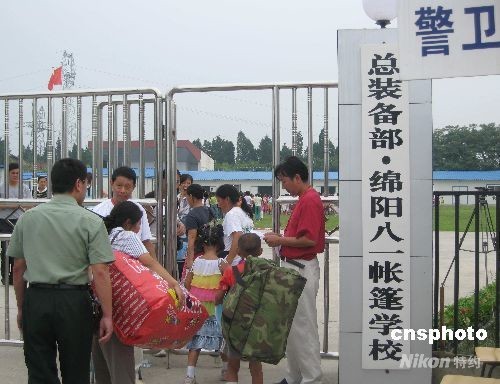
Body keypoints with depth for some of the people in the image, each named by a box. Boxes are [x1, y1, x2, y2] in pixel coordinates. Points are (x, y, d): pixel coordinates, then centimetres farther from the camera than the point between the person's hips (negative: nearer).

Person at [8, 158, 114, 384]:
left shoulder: (27, 218, 4)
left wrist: (21, 307, 17)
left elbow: (18, 268, 7)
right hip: (73, 302, -3)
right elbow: (100, 273, -13)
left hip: (36, 300, 3)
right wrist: (107, 315, -8)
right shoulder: (90, 222, -7)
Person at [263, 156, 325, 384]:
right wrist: (280, 238, 7)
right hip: (294, 268, 11)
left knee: (303, 327, -3)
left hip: (302, 269, -11)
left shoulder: (310, 200, -16)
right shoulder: (304, 199, 16)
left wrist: (279, 240, -13)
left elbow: (309, 239, -23)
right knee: (291, 325, 15)